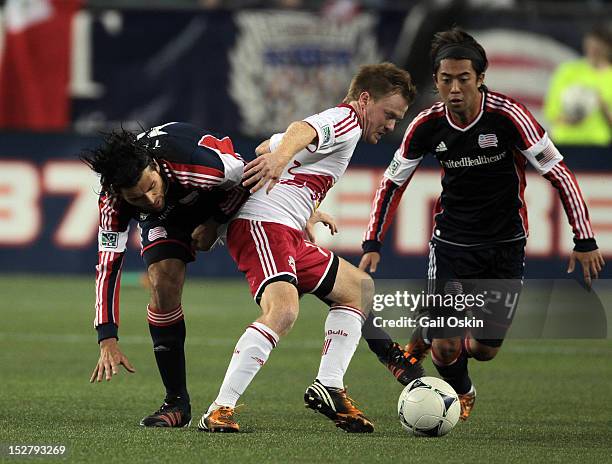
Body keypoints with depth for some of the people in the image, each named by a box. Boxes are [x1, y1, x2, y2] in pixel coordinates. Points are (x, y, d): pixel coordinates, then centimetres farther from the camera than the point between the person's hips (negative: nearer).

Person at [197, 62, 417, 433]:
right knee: (283, 311, -31)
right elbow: (300, 132, -27)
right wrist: (279, 160, -47)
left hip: (289, 236, 11)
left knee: (359, 288, 19)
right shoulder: (346, 120, -4)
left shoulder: (332, 124, 26)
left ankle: (328, 388, 10)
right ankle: (219, 411, -32)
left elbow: (265, 147, 34)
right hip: (264, 225, -11)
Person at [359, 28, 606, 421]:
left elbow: (558, 172, -13)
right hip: (452, 240, 1)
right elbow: (393, 182, 5)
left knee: (485, 349, -1)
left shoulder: (508, 116, -19)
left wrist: (585, 241, -15)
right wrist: (373, 245, 0)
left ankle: (432, 336, 34)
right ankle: (461, 393, 24)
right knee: (446, 347, -11)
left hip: (506, 245, -1)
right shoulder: (427, 126, -10)